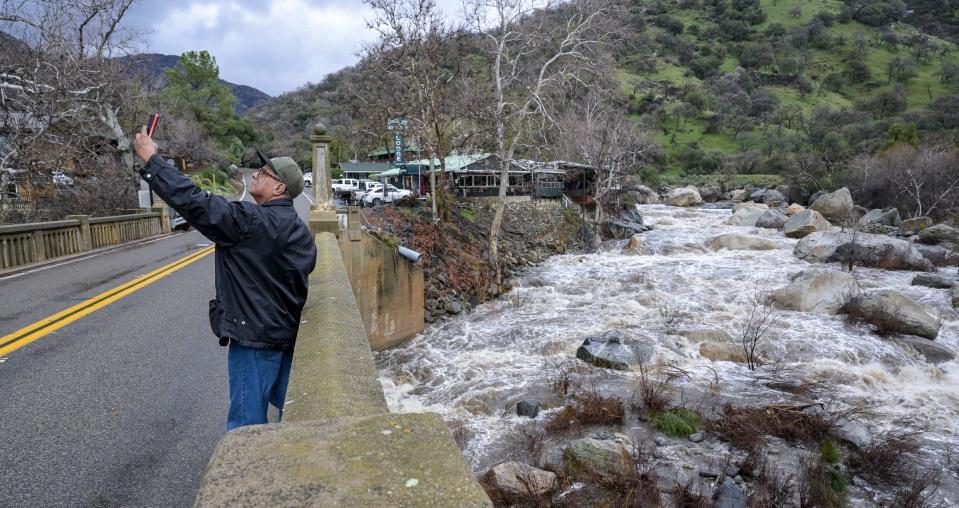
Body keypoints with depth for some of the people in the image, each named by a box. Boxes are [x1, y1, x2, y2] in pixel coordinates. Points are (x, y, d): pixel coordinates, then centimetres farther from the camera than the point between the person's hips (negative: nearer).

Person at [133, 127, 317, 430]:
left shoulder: (252, 221, -18)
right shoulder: (299, 230, 10)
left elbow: (195, 203, -20)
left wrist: (151, 159, -10)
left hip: (255, 339, -9)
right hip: (289, 337, 9)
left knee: (247, 424, 2)